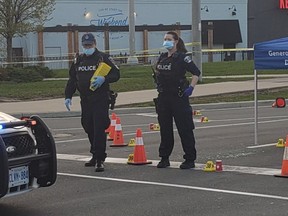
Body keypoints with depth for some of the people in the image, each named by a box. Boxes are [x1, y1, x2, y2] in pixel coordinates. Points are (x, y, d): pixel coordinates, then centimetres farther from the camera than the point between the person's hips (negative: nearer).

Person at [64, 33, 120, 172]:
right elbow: (72, 79, 19)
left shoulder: (103, 58, 0)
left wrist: (104, 79, -20)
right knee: (89, 128, 10)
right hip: (85, 100, 6)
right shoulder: (78, 60, 16)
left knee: (99, 129, -11)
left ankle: (100, 160, -10)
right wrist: (68, 96, 10)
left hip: (101, 99, -6)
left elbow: (116, 74, -2)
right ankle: (95, 156, 24)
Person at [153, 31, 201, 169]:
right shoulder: (162, 58, 12)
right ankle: (164, 158, 18)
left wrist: (191, 87, -17)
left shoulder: (182, 57, -8)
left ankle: (190, 159, 3)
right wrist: (158, 85, 14)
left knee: (185, 129, -2)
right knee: (164, 129, 10)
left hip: (179, 97, -6)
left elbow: (196, 72, -10)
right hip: (163, 98, 7)